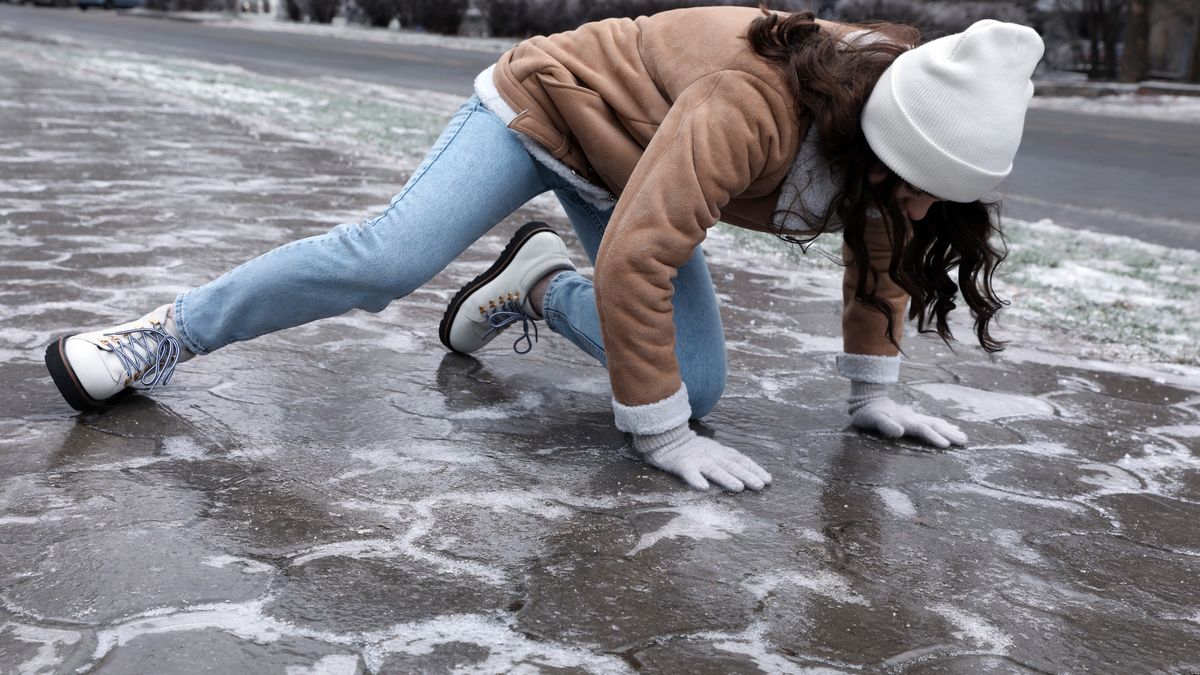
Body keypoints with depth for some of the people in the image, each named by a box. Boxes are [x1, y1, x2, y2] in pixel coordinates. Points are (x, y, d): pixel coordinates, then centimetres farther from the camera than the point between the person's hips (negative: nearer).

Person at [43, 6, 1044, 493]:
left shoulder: (897, 130, -16)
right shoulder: (751, 105, -42)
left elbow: (881, 249, 3)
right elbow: (635, 257, -42)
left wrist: (873, 392, 4)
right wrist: (660, 434, -35)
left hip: (631, 170, 7)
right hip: (551, 97, -7)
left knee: (697, 385, -7)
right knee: (386, 256, -25)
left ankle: (541, 286, 17)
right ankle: (168, 335, -6)